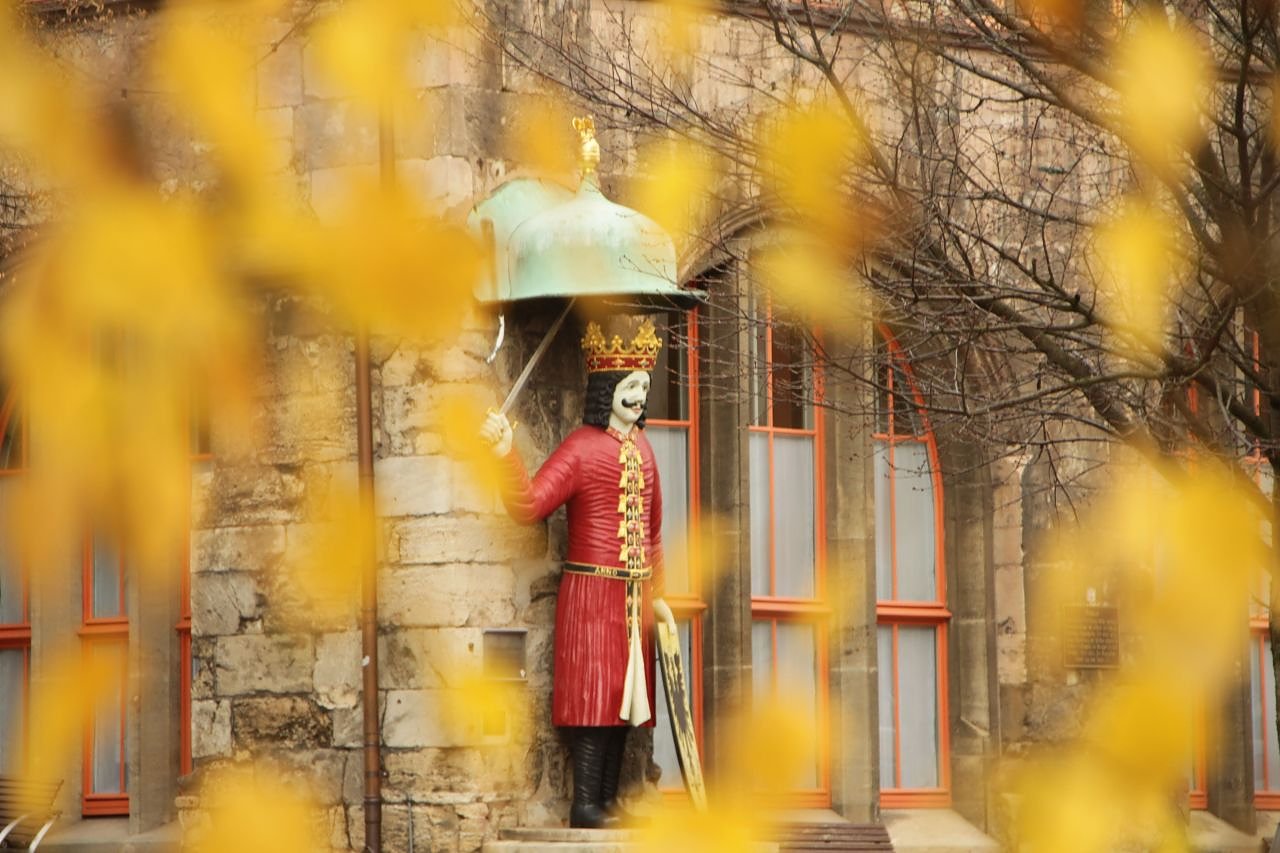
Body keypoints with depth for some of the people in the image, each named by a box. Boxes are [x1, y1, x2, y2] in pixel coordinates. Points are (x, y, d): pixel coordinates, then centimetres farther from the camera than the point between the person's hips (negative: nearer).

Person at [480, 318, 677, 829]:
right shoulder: (581, 448, -9)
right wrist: (506, 454, -33)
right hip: (592, 592, -7)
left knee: (624, 696, 8)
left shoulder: (641, 447, 13)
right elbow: (529, 507, -19)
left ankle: (608, 800, 14)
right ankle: (586, 806, -4)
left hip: (634, 597, 7)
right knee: (594, 694, -7)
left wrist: (657, 595, 18)